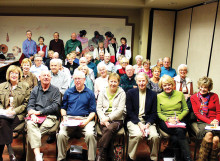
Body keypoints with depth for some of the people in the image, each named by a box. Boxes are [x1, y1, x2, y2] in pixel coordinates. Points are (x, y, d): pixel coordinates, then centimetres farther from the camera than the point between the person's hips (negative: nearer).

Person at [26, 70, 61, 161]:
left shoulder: (55, 90, 12)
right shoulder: (35, 90, 22)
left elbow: (55, 106, -2)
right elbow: (30, 106, 11)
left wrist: (39, 112, -9)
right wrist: (32, 114, -11)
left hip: (50, 117, -2)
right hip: (35, 117, 2)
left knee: (30, 134, -27)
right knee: (30, 124, -33)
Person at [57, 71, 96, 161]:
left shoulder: (90, 93, 11)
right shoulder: (68, 92, 18)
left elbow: (93, 111, 7)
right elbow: (63, 107, 20)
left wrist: (87, 120, -10)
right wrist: (64, 116, 0)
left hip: (85, 119, -1)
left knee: (90, 134, -30)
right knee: (61, 134, -26)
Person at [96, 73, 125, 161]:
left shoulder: (122, 93, 5)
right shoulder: (102, 92, 12)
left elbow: (120, 110, -5)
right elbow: (98, 108, 5)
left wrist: (108, 118, -15)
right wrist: (104, 119, -12)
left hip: (117, 119, -1)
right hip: (103, 119, 2)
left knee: (110, 129, -33)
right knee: (108, 132, -30)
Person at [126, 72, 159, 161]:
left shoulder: (153, 94, 8)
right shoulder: (130, 93, 3)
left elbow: (154, 113, 6)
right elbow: (129, 112, -2)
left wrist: (147, 124, -11)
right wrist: (139, 124, -14)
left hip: (148, 121, 2)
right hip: (133, 120, -2)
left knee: (155, 136, -26)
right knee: (137, 134, -31)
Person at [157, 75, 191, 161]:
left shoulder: (180, 94, 12)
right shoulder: (159, 96, 9)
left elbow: (186, 109, 12)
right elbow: (158, 113, 6)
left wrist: (178, 117, -7)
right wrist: (168, 119, -12)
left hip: (179, 120, 1)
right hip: (165, 121, -1)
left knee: (180, 131, -34)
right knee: (180, 133, -31)